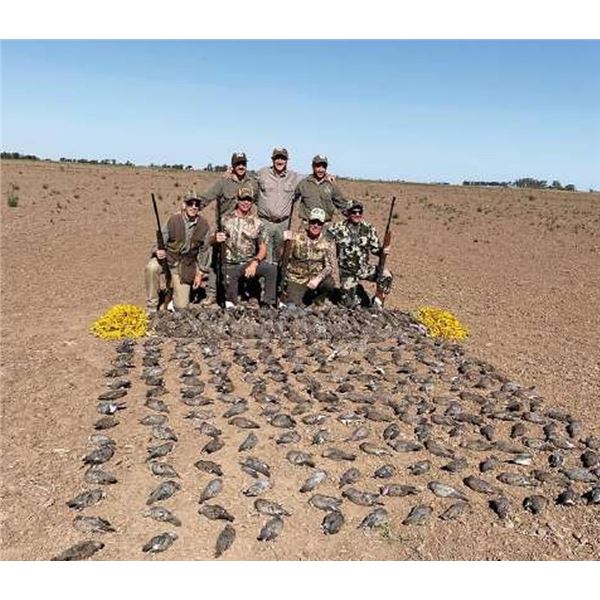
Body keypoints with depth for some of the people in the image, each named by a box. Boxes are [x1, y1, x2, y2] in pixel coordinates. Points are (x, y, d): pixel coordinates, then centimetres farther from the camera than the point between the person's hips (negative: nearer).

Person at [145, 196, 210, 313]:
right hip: (167, 256, -1)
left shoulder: (203, 226, -4)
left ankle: (174, 293, 34)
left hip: (185, 266, 1)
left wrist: (199, 273, 4)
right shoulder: (173, 220, -11)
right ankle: (152, 308, -20)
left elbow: (202, 251, 6)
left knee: (181, 306, -4)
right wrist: (157, 251, -30)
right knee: (151, 267, -38)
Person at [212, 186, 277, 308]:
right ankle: (230, 307, 20)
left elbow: (262, 248, 2)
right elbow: (213, 240, 5)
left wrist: (254, 263, -16)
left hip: (250, 262, 1)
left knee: (272, 269, -25)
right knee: (230, 302, -13)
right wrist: (216, 238, -21)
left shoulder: (256, 222, 3)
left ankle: (269, 305, -17)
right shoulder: (226, 219, 1)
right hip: (231, 265, -1)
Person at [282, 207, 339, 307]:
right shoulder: (297, 238, -3)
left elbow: (330, 266, -11)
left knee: (329, 283, -29)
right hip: (296, 281, -1)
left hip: (315, 280, 1)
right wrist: (284, 240, -25)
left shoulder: (328, 244, -1)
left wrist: (318, 279, -28)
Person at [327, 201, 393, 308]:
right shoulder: (338, 228, -10)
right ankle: (359, 292, 32)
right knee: (349, 304, -2)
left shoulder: (368, 228, -2)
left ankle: (377, 301, 0)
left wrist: (383, 251, -20)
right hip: (347, 272, -2)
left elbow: (375, 248, 1)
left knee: (386, 276, -23)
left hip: (365, 268, 2)